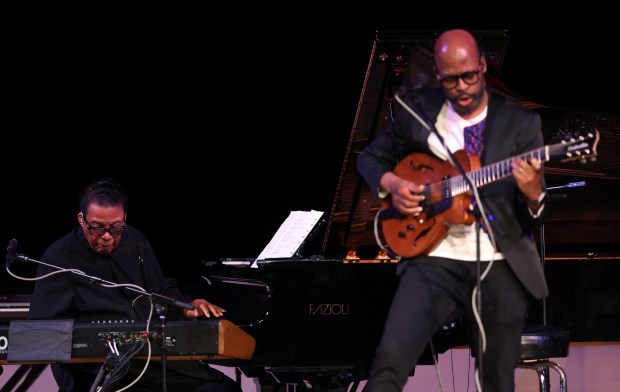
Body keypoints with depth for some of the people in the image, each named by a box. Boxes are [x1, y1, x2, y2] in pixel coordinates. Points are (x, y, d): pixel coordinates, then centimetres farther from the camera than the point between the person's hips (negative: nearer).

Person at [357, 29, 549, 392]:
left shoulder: (521, 123, 2)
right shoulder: (418, 109, 7)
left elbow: (534, 217, 1)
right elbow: (370, 157, 21)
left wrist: (533, 195, -24)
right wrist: (391, 184, -1)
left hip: (501, 266, 0)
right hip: (436, 260, 0)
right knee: (390, 361, -21)